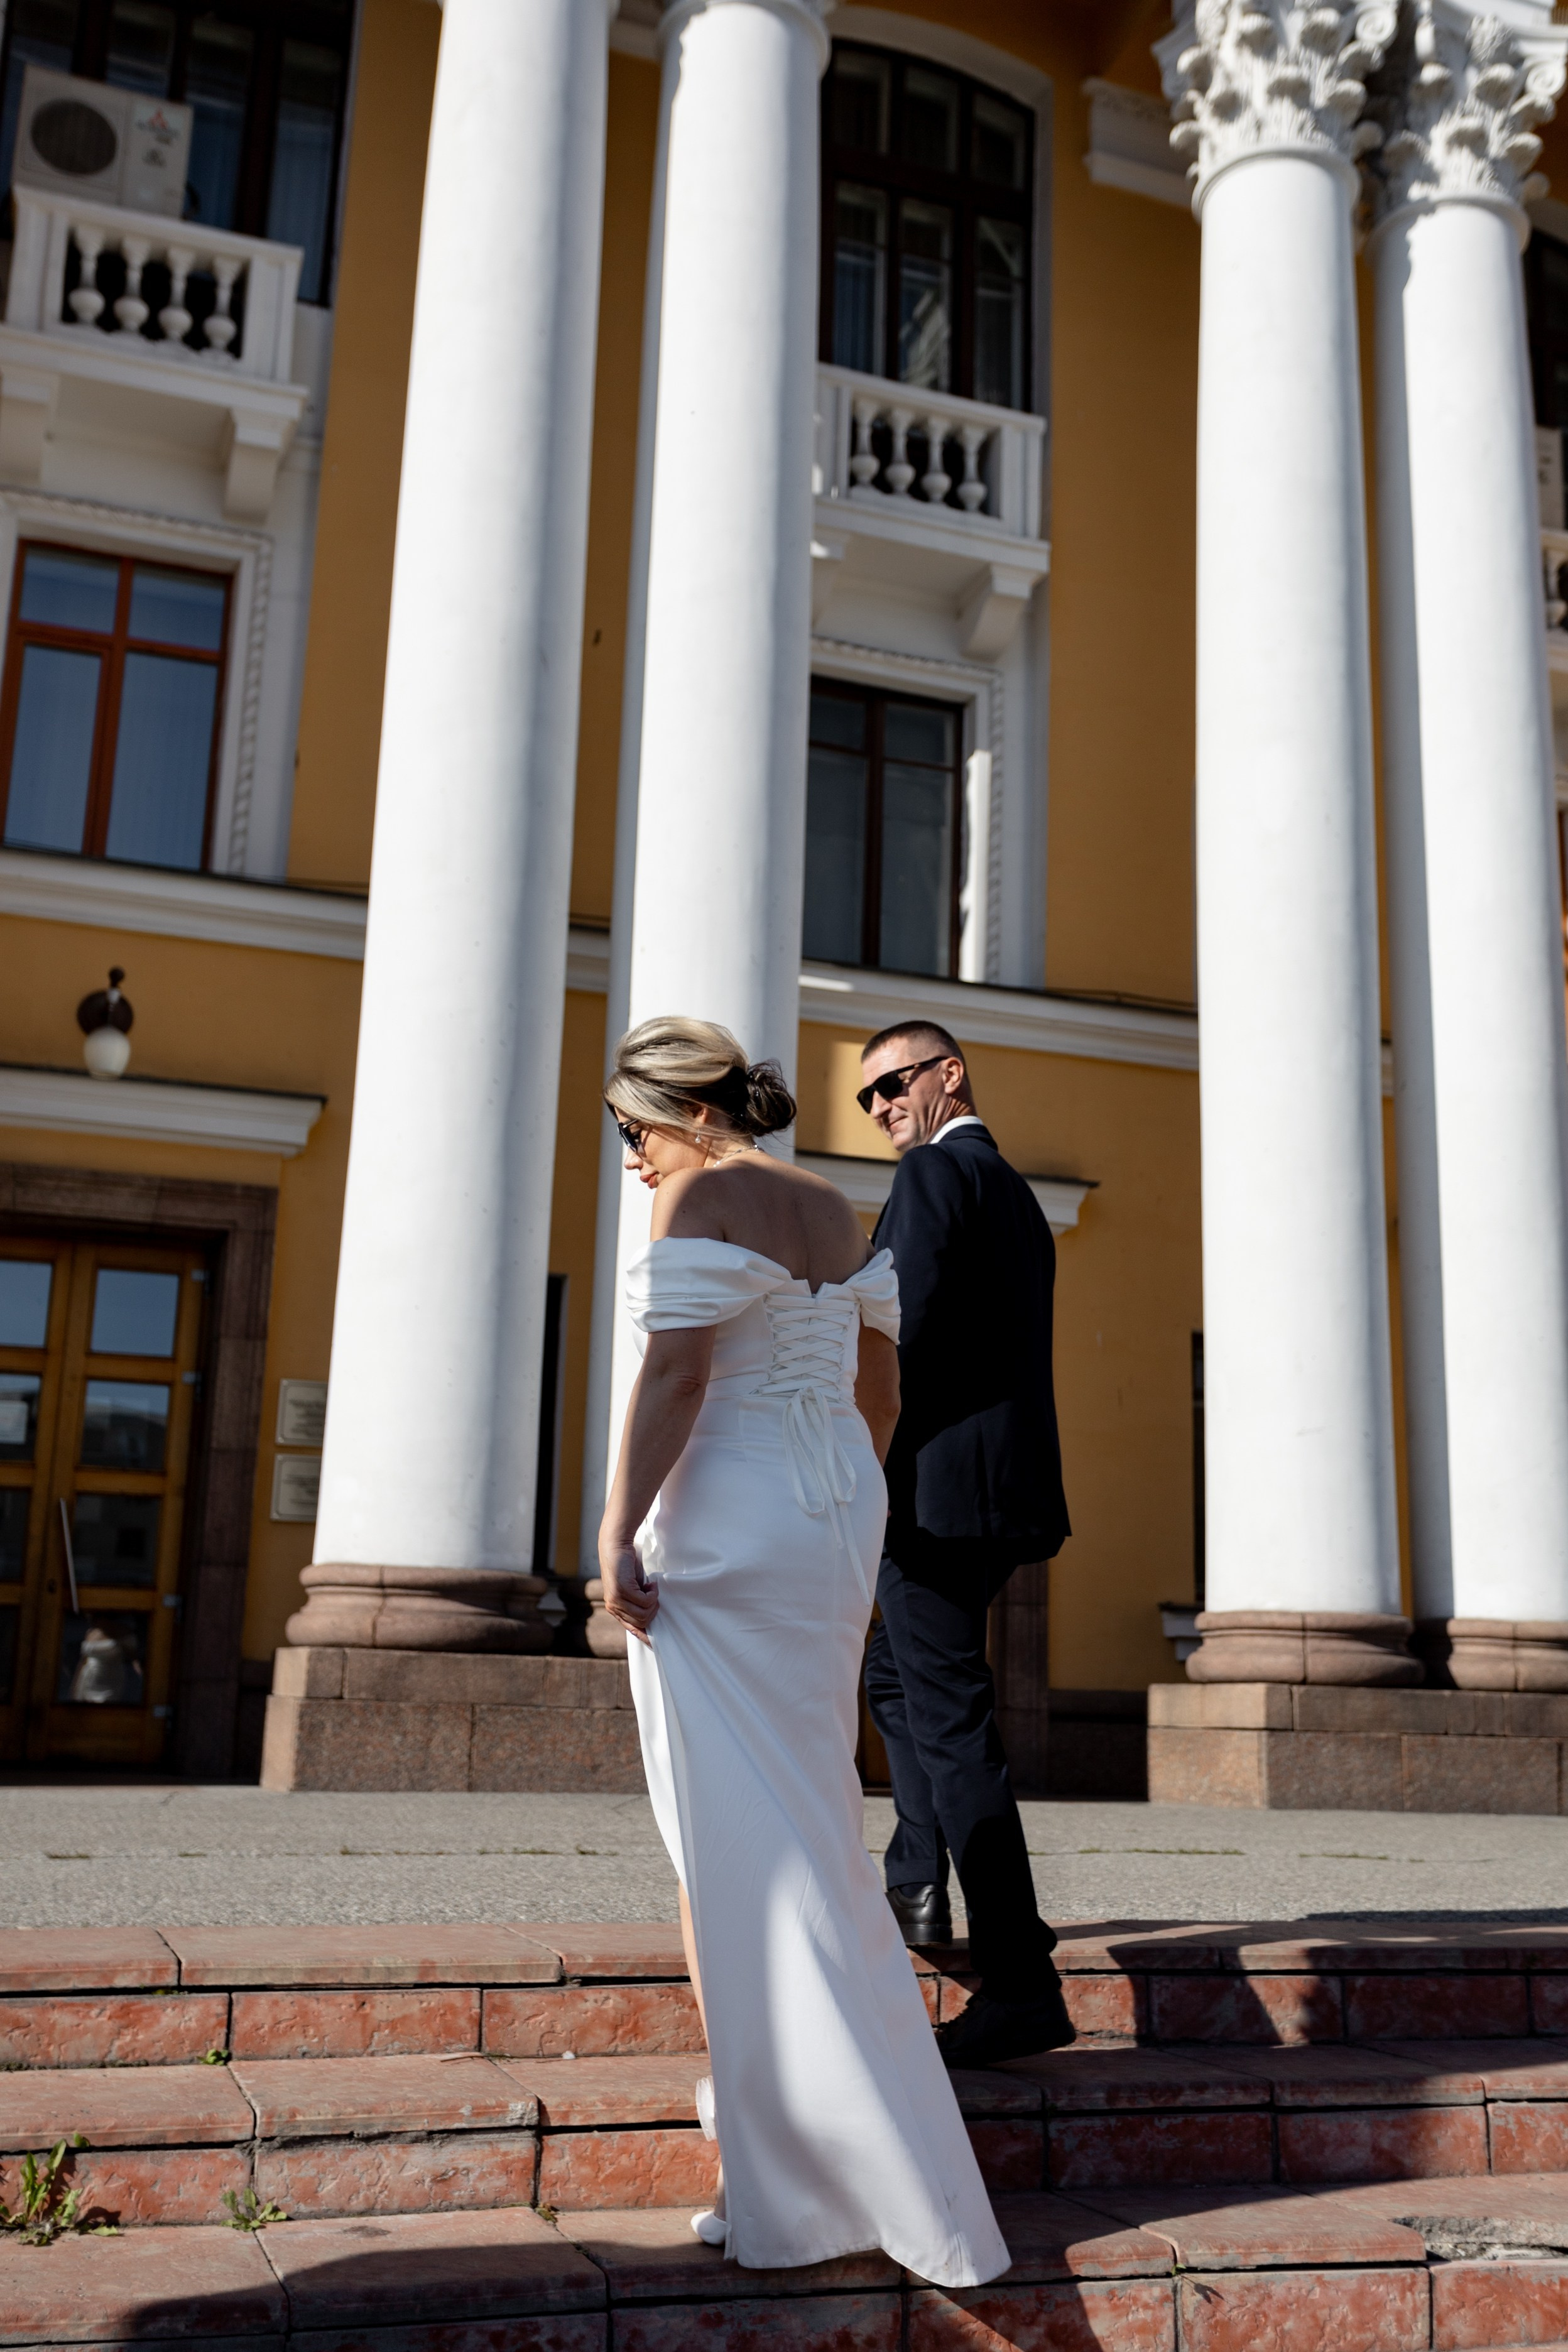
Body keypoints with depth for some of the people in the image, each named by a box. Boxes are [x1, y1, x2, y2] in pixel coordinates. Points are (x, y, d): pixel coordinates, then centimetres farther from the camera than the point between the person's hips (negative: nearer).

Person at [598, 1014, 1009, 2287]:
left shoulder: (701, 1202, -11)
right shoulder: (837, 1212, 13)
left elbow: (672, 1378, -19)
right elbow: (880, 1389, 17)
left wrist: (618, 1535, -16)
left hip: (724, 1524, -9)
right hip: (835, 1517, 9)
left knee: (755, 1840, -5)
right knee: (799, 1810, 19)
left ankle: (805, 2183, -1)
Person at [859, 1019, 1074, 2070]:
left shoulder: (935, 1172, -8)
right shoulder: (1019, 1195, 21)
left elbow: (902, 1333, -18)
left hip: (941, 1486, -10)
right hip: (1008, 1490, 10)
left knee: (952, 1722, -7)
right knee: (895, 1675, 25)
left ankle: (1021, 1985, -6)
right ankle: (917, 1888, 25)